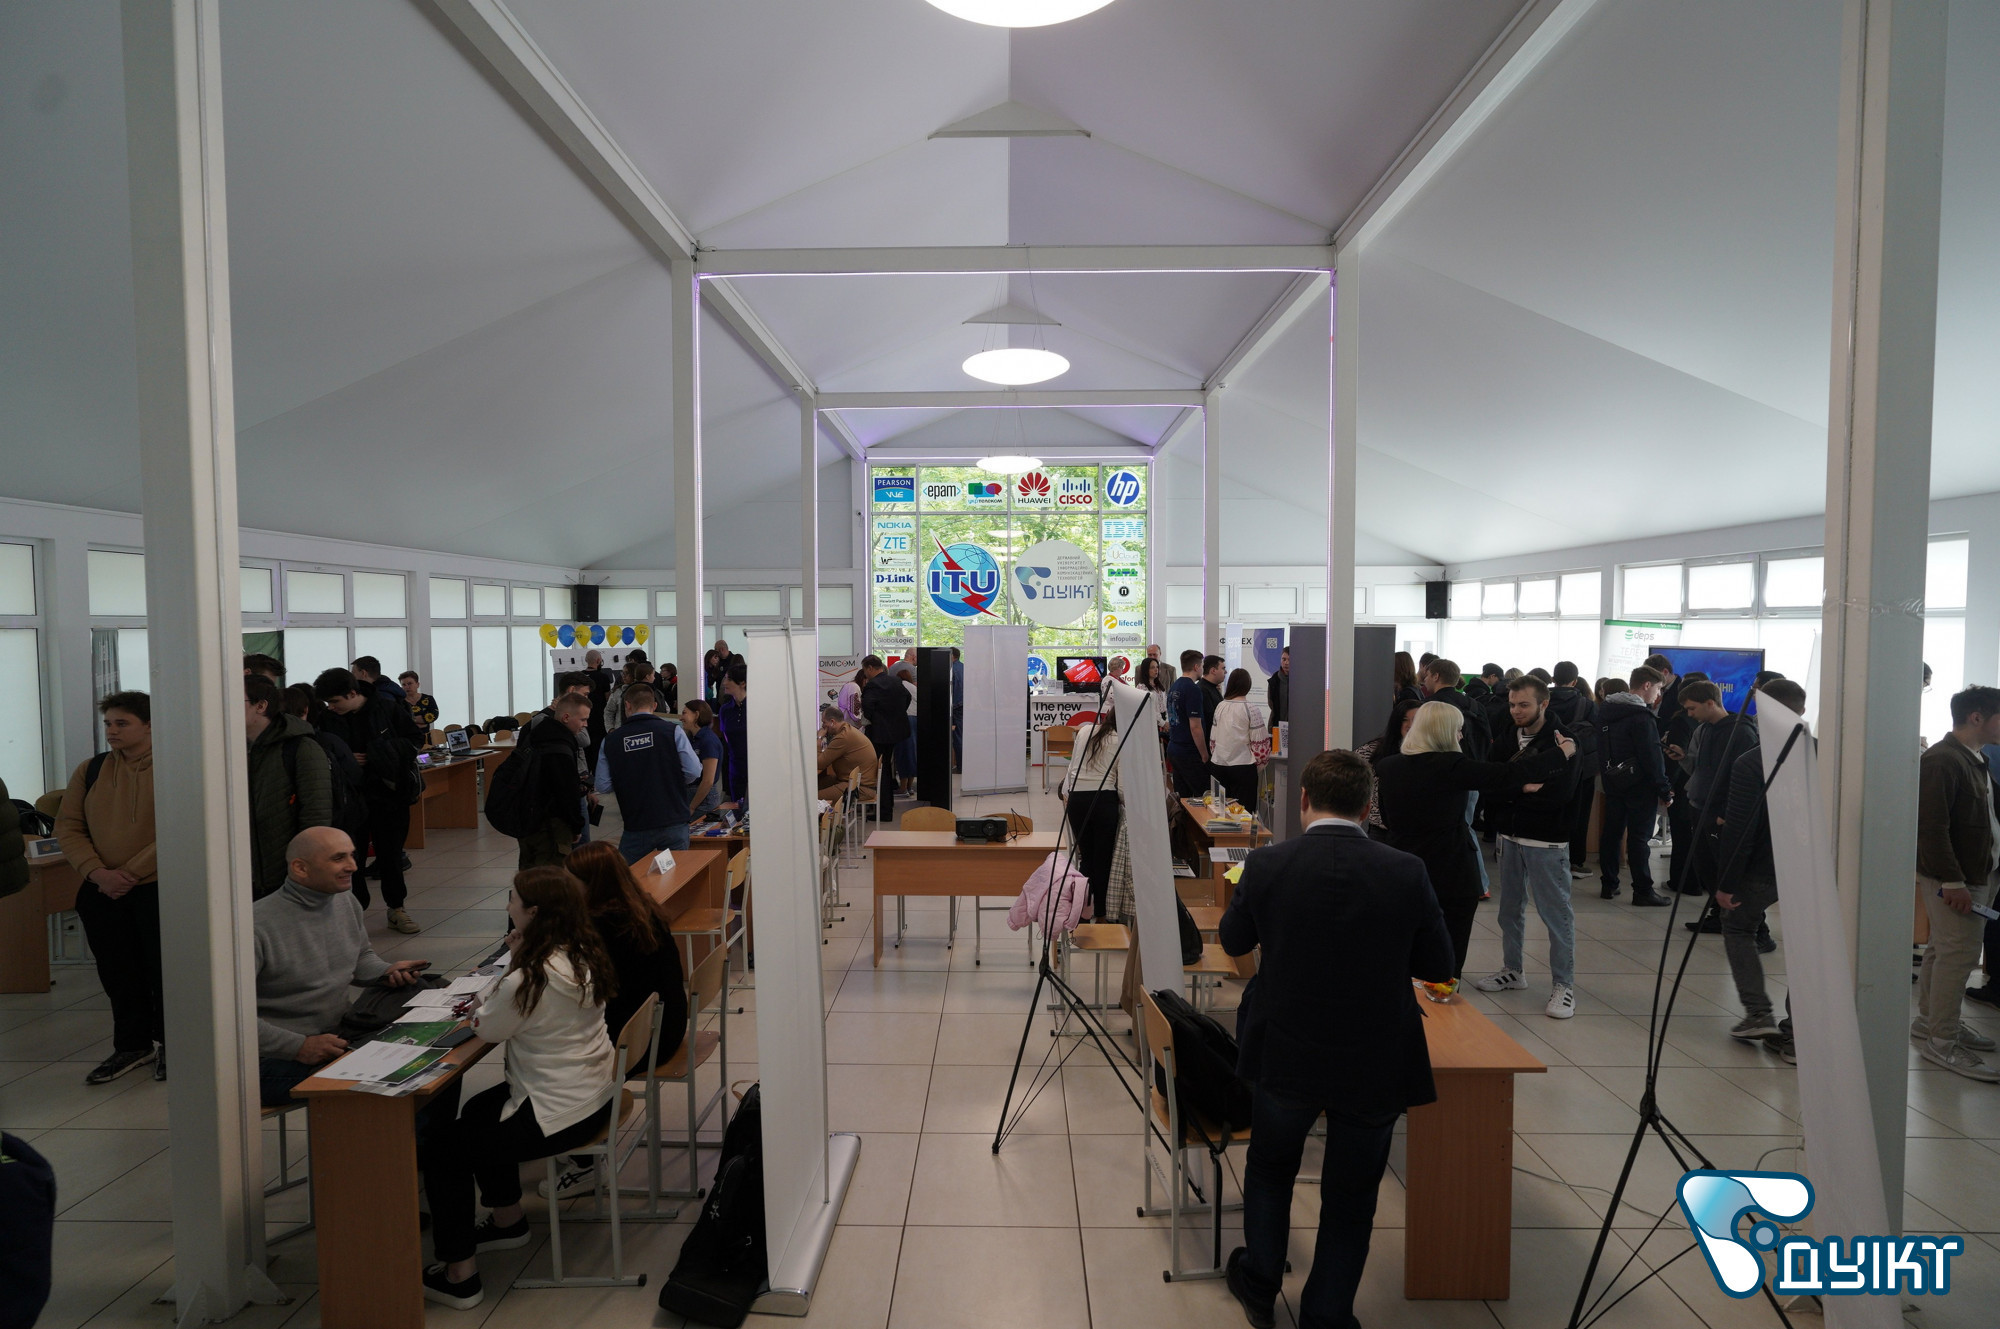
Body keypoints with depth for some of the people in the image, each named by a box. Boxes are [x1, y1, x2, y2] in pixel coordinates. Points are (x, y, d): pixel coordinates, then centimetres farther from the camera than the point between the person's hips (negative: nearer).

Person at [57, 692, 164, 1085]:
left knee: (162, 969, 4)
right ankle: (132, 1045, 29)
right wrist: (98, 873, -9)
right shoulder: (90, 771, 7)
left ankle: (168, 1044, 21)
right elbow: (68, 828, 5)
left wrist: (131, 872, -15)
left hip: (157, 888, -5)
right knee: (117, 973, 13)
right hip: (102, 891, 5)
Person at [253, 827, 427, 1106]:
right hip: (278, 1062, -7)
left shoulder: (347, 903, 5)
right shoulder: (258, 925, -19)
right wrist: (299, 1046, -24)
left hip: (340, 1037, 7)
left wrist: (386, 971, 2)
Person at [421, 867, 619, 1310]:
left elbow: (485, 1028, -9)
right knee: (477, 1111, 29)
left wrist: (510, 961, -8)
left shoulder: (531, 978, -27)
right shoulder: (584, 956, -1)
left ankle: (459, 1275, 16)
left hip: (560, 1114, -9)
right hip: (597, 1092, 10)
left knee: (443, 1149, 6)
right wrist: (518, 962, -1)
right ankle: (508, 1220, 43)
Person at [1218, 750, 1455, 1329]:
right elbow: (1438, 965, -1)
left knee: (1269, 1167, 26)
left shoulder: (1266, 865, -15)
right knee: (1352, 1196, 19)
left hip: (1284, 1055, 0)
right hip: (1376, 1064, 0)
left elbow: (1234, 941, 2)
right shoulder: (1407, 873, -15)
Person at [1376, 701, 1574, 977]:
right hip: (1452, 877, -4)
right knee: (1448, 964, 8)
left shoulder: (1386, 766, -1)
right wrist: (1562, 753, 4)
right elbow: (1512, 773, -10)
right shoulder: (1451, 767, -16)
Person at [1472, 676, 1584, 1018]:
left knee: (1556, 913, 1)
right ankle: (1511, 971, 30)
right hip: (1510, 835, 6)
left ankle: (1564, 985, 11)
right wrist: (1525, 789, -14)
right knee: (1510, 908, 15)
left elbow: (1559, 795, -21)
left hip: (1546, 841, -6)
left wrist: (1513, 790, -14)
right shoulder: (1507, 738, 5)